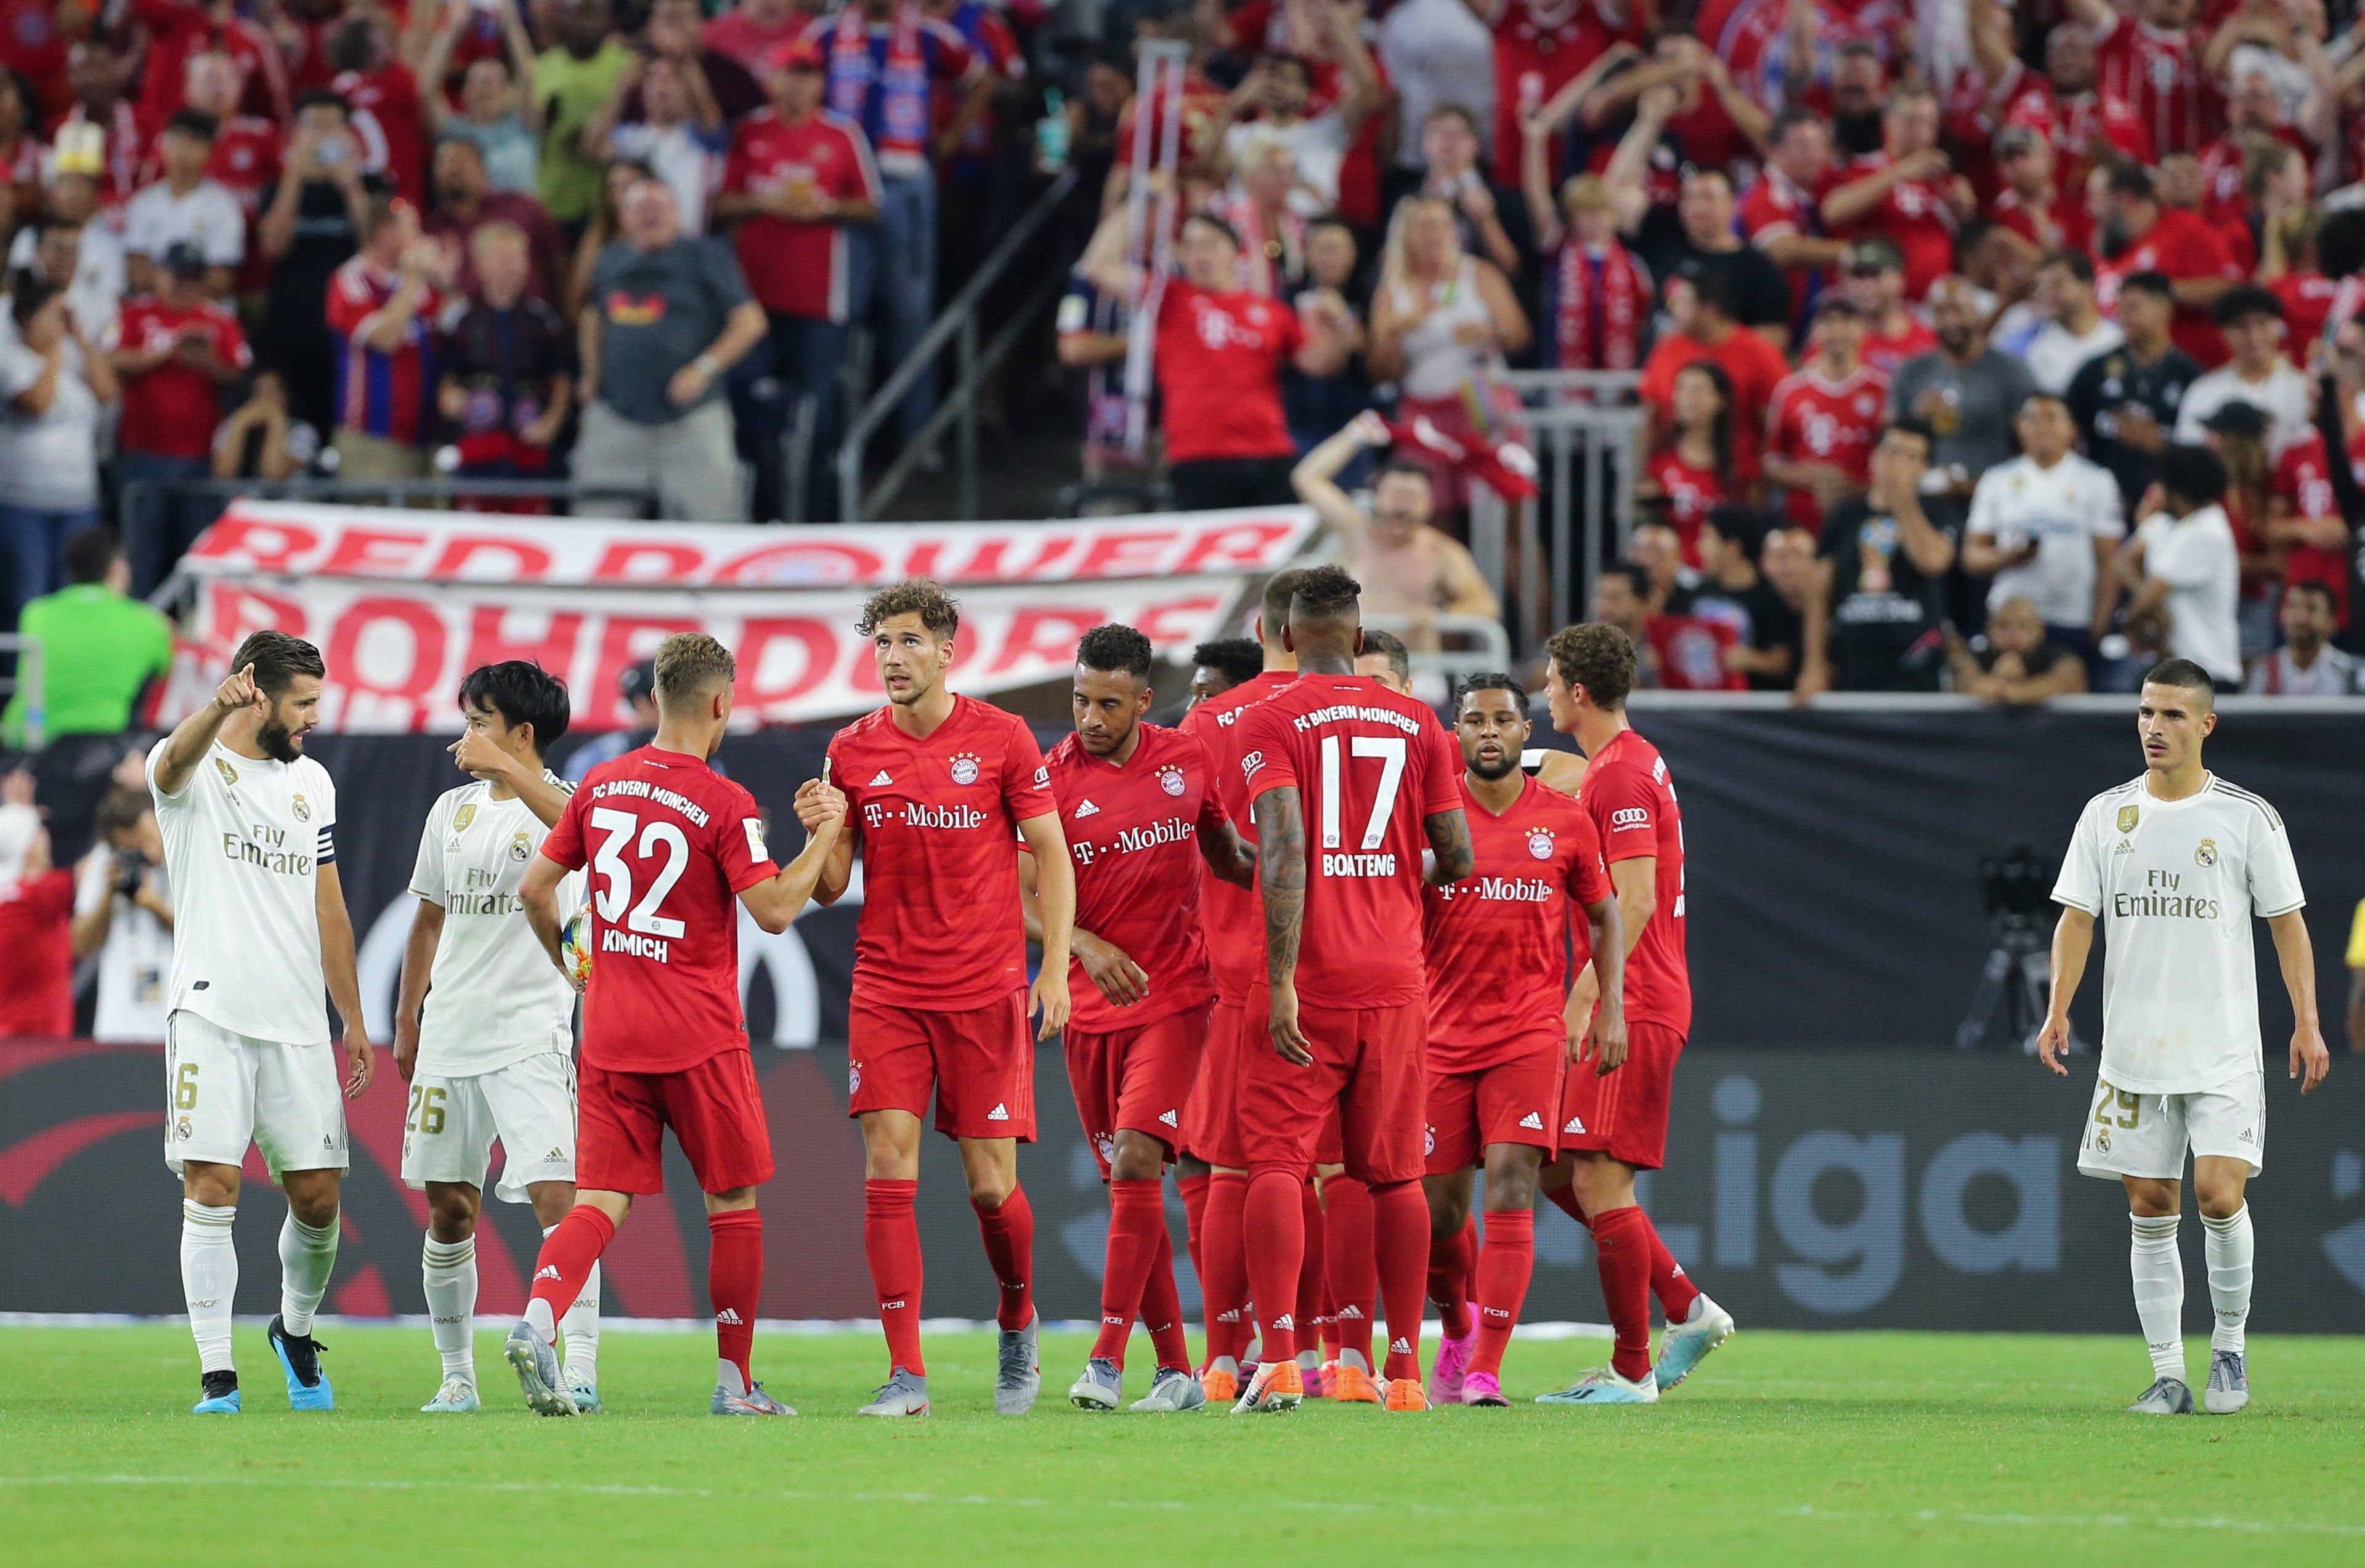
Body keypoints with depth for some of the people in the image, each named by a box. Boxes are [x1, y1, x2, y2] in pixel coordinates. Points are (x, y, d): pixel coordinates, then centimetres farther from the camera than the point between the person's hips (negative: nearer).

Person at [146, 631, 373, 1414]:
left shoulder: (312, 783, 16)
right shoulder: (196, 768, -2)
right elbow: (177, 759, -29)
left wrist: (353, 1020, 18)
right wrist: (219, 708, -52)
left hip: (298, 1025, 5)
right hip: (210, 1014, -5)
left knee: (317, 1197, 3)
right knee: (211, 1190, -10)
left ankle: (296, 1328, 29)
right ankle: (217, 1374, -8)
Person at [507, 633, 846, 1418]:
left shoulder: (600, 786, 5)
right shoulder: (725, 805, -11)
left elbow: (534, 889, 10)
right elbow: (774, 911, -15)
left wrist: (568, 964, 26)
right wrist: (822, 837, -3)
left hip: (609, 1032, 4)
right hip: (700, 1041, -4)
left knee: (600, 1200, 1)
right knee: (734, 1204, 10)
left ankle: (538, 1320, -26)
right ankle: (735, 1382, 13)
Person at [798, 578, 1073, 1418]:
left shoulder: (1001, 738, -2)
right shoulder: (852, 750, 4)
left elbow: (1051, 855, 3)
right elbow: (831, 885, 8)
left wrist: (1056, 969, -6)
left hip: (986, 992, -2)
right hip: (886, 991, 2)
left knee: (991, 1185, -1)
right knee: (888, 1171, -10)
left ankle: (1018, 1318, 28)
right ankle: (906, 1374, -9)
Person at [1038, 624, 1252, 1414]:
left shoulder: (1187, 762, 2)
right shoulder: (1052, 778, -3)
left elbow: (1227, 860, 18)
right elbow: (1023, 899, -7)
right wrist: (1086, 945, -23)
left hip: (1174, 997, -1)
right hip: (1091, 1006, 1)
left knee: (1136, 1163, -17)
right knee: (1129, 1187, 5)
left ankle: (1108, 1358, -17)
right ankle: (1176, 1369, 14)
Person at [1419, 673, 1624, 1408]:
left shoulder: (1565, 822, 3)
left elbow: (1603, 916, 14)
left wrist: (1609, 1008, 4)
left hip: (1531, 1033, -1)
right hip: (1442, 1036, 1)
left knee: (1511, 1188, -16)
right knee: (1438, 1209, 4)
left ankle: (1485, 1370, -17)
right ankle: (1457, 1327, 34)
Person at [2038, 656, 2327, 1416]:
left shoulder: (2248, 818, 0)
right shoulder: (2107, 814, 6)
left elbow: (2287, 922, 4)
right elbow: (2077, 917, 6)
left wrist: (2307, 1023, -3)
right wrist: (2059, 1009, -6)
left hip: (2224, 1053, -3)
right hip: (2134, 1052, 3)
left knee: (2219, 1195, -15)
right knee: (2151, 1210, 2)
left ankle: (2230, 1344, 8)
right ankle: (2167, 1374, 9)